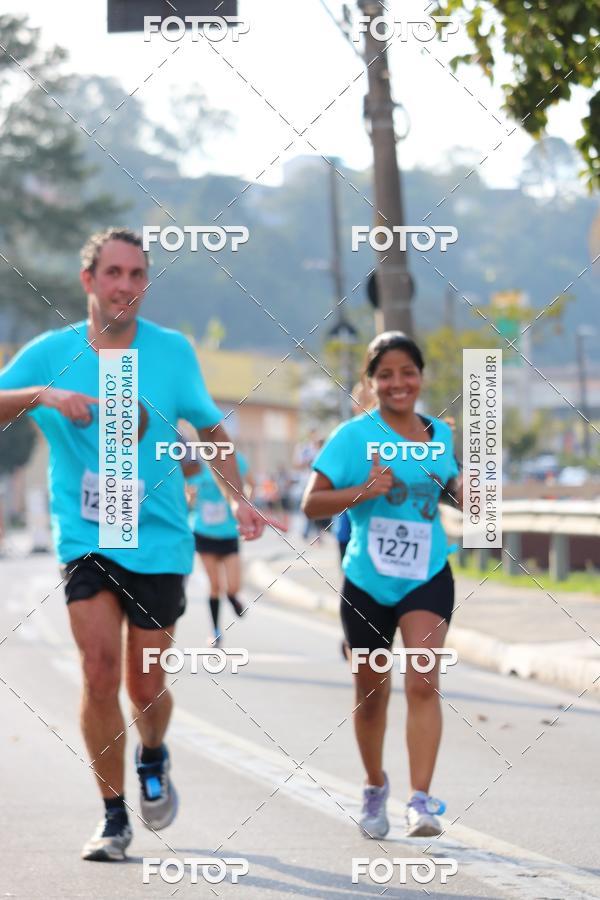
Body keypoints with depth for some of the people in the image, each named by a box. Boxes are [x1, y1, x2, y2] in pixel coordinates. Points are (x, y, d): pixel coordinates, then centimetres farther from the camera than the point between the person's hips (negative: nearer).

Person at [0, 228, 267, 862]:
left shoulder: (172, 352, 1)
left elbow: (211, 429, 13)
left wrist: (237, 498, 1)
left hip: (158, 542, 0)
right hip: (85, 540, 0)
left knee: (145, 687, 4)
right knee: (99, 672, -15)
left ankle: (153, 759, 39)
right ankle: (113, 816, -1)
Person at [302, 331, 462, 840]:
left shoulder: (440, 434, 7)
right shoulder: (354, 436, -5)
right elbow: (312, 503, -8)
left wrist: (463, 491, 2)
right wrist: (365, 491, -23)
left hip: (427, 578, 1)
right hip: (367, 581, -1)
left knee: (423, 683, -18)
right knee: (372, 693, 12)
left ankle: (421, 799, -23)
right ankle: (375, 788, 35)